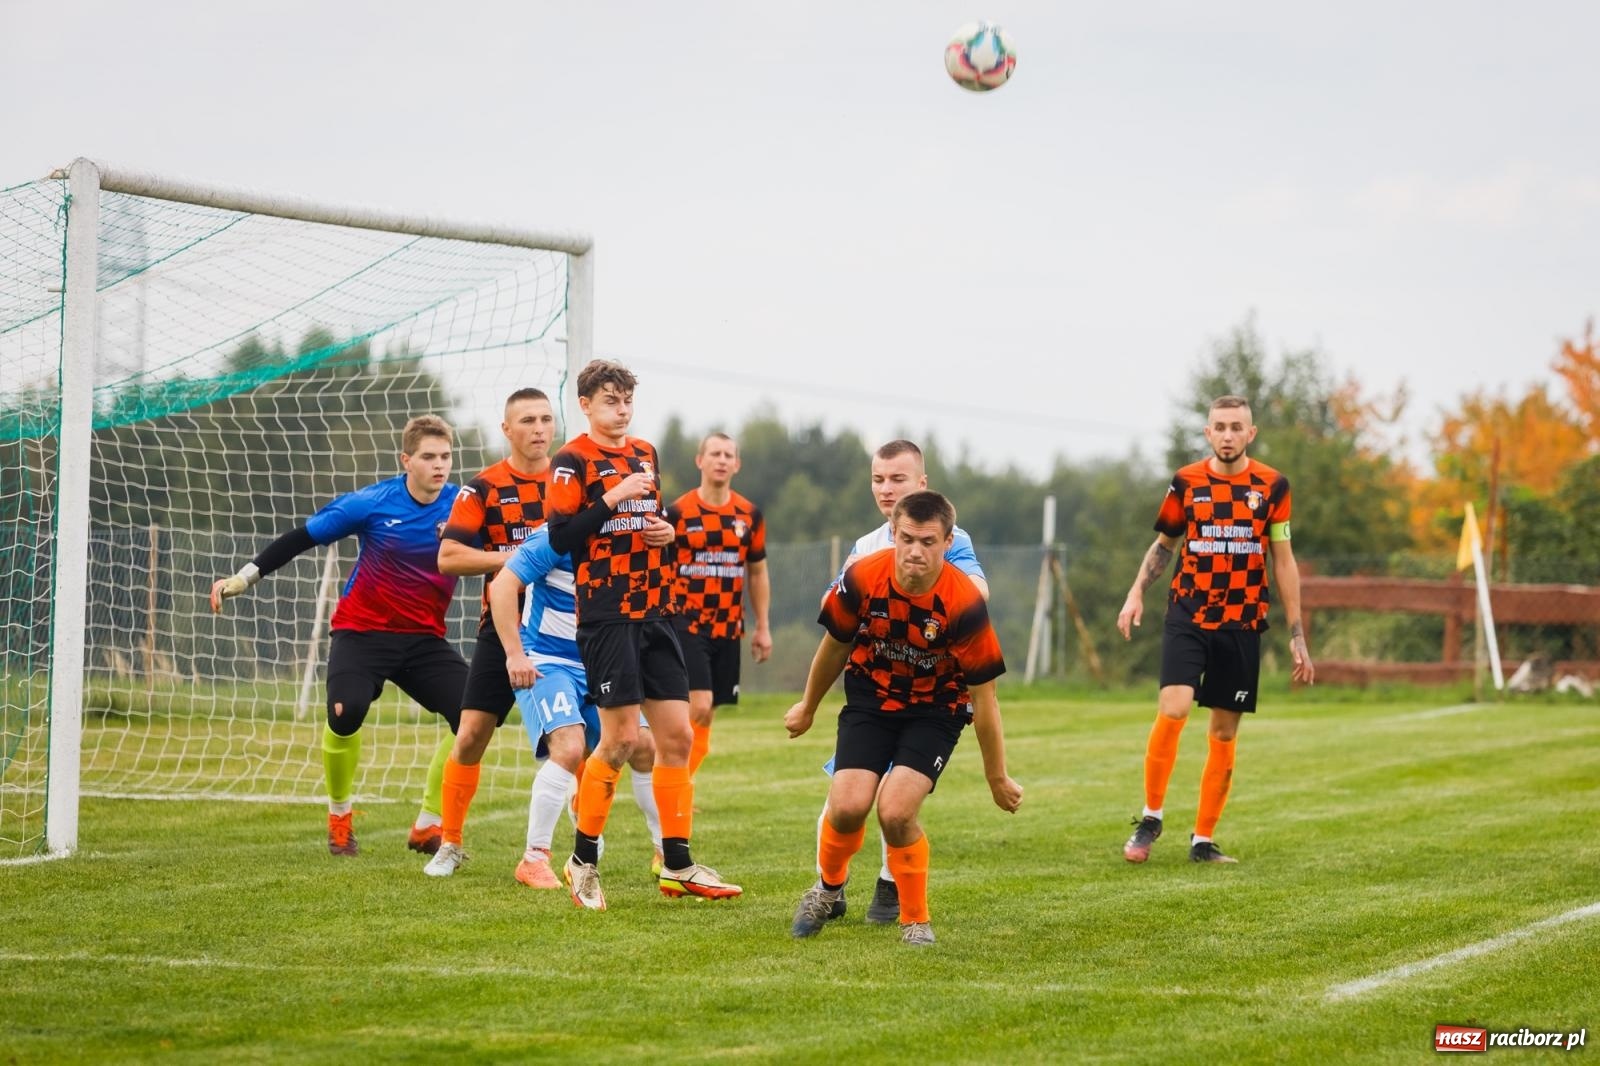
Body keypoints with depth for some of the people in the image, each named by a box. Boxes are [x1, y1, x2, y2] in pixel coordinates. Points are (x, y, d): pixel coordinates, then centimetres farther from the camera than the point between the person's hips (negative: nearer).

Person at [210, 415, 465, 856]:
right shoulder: (372, 503, -11)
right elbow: (302, 538, -3)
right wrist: (243, 578, -6)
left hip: (424, 638, 3)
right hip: (363, 632, -3)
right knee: (346, 712, -26)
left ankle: (429, 823, 1)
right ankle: (339, 816, 0)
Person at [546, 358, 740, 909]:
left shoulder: (645, 454, 16)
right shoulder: (573, 460, -5)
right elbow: (560, 537, -13)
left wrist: (666, 530, 7)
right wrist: (612, 498, -19)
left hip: (654, 612, 7)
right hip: (607, 615, -7)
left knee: (677, 735, 4)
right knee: (621, 737, -9)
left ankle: (678, 865, 10)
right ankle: (583, 860, 5)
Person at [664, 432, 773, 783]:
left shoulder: (749, 515, 6)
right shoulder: (678, 512, -6)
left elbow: (757, 572, 15)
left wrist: (763, 628, 12)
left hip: (728, 628, 5)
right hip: (687, 623, -5)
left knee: (704, 715, 7)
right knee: (699, 706, -16)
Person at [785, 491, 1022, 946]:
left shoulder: (964, 604, -26)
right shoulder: (862, 578, -19)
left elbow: (983, 696, -16)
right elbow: (836, 645, 3)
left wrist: (998, 778, -8)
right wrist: (808, 707, 18)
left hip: (936, 709, -2)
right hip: (870, 699, 2)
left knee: (895, 813, -22)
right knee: (848, 807, -16)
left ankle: (915, 920, 3)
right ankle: (828, 887, 18)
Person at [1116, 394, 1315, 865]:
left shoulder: (1272, 486, 1)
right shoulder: (1186, 482, 1)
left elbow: (1283, 561, 5)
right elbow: (1164, 544, 14)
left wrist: (1297, 636, 4)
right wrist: (1136, 593, -3)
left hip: (1243, 623, 1)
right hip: (1188, 616, -1)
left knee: (1224, 734, 4)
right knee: (1173, 710, -19)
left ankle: (1203, 840, 14)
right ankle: (1151, 818, -3)